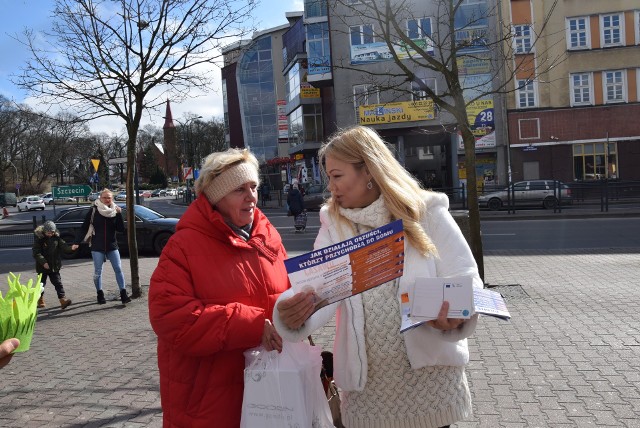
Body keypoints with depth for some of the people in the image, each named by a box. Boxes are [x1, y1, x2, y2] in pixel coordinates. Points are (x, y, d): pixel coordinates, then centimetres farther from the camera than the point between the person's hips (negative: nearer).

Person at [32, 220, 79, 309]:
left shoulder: (56, 238, 2)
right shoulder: (39, 239, -9)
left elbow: (63, 245, -7)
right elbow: (36, 252, -13)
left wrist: (71, 248, -28)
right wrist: (43, 262, -23)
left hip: (54, 266, 2)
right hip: (43, 266, -2)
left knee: (58, 283, -1)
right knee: (42, 283, 12)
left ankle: (63, 300, -6)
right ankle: (40, 301, 28)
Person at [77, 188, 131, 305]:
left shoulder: (115, 211, 0)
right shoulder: (94, 210, -6)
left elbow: (121, 230, -5)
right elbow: (84, 227, -2)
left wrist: (119, 214, -15)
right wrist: (77, 242, -8)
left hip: (112, 246, 1)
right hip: (97, 247, -1)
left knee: (118, 269, -4)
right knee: (98, 271, 6)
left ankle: (123, 294, 0)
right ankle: (100, 295, 22)